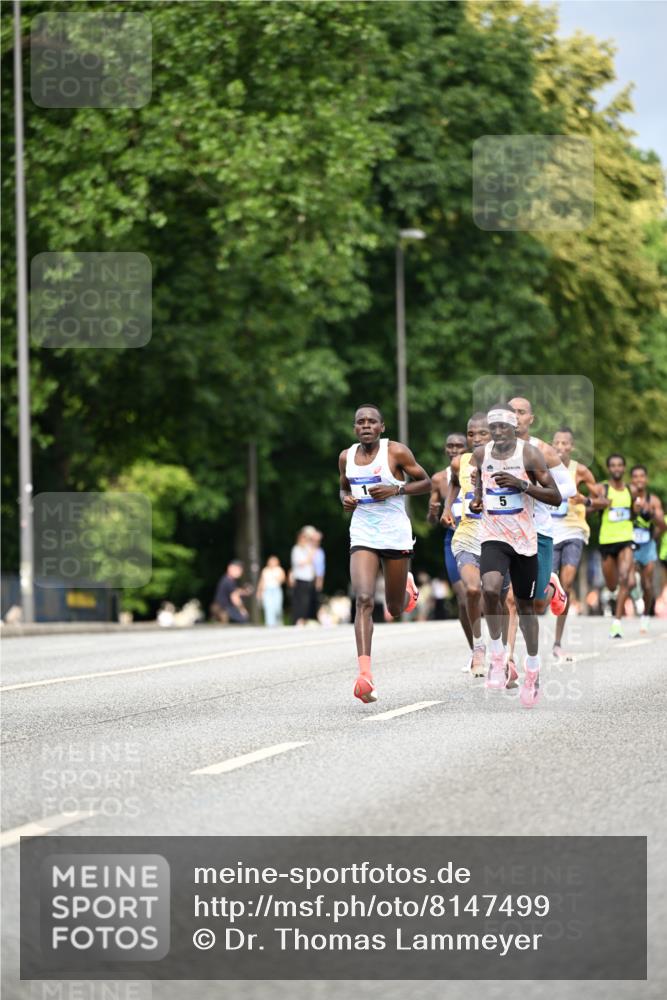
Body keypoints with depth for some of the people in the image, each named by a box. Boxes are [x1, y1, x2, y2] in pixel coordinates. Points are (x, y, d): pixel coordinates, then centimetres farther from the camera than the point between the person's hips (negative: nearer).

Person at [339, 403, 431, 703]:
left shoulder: (396, 451, -7)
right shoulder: (346, 457, 5)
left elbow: (425, 482, 0)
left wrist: (395, 489, -16)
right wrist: (345, 499, 0)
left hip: (396, 535, -2)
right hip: (362, 535, 2)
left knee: (395, 609, 10)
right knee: (364, 600, -19)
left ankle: (407, 585, 50)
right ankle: (365, 674, -26)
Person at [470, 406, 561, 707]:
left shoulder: (529, 453, -9)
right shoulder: (481, 454, 2)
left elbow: (555, 497, -11)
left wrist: (522, 484, -23)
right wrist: (477, 499, 6)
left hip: (524, 538, -1)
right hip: (493, 537, 1)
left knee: (525, 604, 10)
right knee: (490, 589, -27)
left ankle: (533, 670, 28)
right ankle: (497, 656, -12)